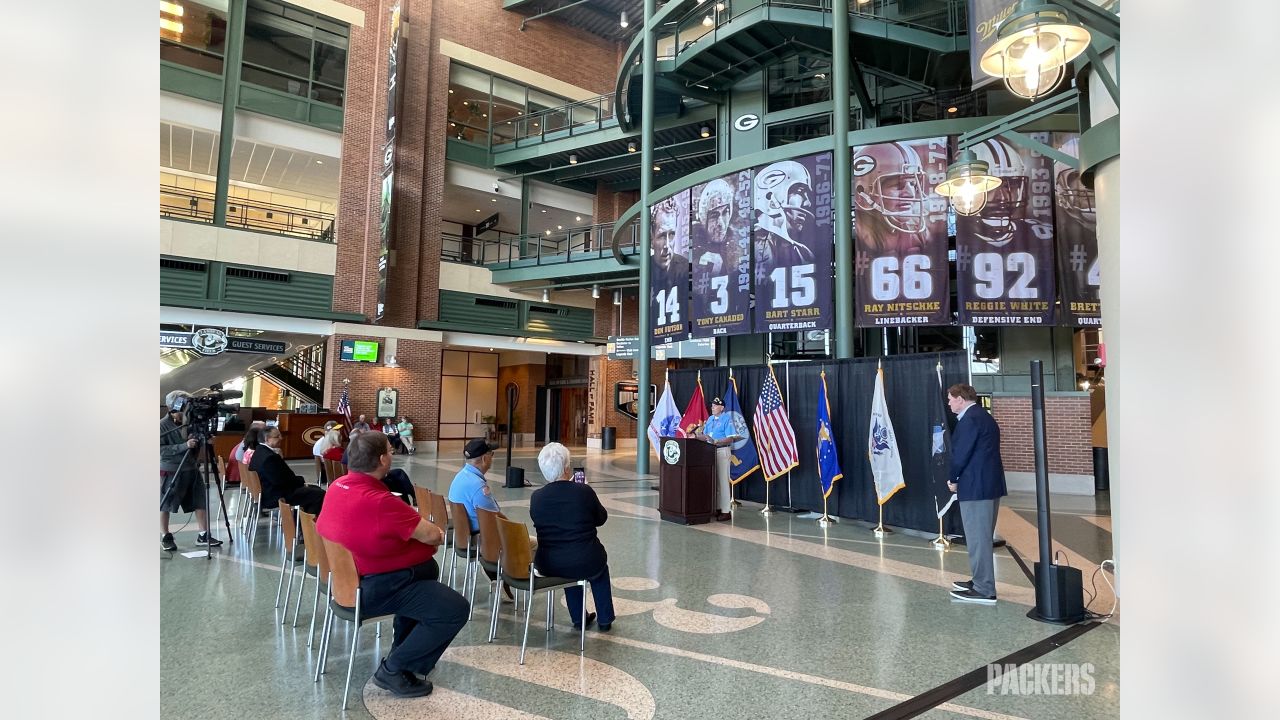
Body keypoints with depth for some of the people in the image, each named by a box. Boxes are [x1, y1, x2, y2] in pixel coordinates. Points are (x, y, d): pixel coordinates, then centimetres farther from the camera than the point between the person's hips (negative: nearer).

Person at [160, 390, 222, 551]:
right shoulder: (163, 425, -10)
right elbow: (161, 450, -19)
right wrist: (184, 446, -28)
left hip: (191, 470, 5)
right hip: (170, 472, -5)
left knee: (200, 502, 5)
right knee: (165, 505, 8)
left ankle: (203, 535, 13)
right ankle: (165, 537, 23)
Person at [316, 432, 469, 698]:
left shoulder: (338, 485, 0)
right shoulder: (379, 500, -28)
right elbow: (431, 535, -20)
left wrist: (414, 529, 8)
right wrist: (438, 533, 3)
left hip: (345, 576, 10)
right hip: (371, 588, -10)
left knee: (426, 568, 30)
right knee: (456, 610, -11)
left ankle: (403, 647, 34)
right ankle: (394, 669, -1)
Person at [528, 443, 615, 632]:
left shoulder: (536, 496, -9)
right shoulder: (584, 491, -15)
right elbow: (601, 518, 1)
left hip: (548, 565, 2)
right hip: (585, 564, -2)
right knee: (599, 562, 33)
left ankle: (579, 619, 40)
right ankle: (605, 619, 38)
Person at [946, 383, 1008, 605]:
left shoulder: (970, 419, -16)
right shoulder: (984, 417, 17)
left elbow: (961, 454, -18)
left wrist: (953, 480, -3)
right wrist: (959, 478, 14)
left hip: (976, 487, -11)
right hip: (990, 485, 11)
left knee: (978, 539, -4)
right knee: (982, 537, 19)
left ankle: (984, 591, 1)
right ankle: (981, 581, 30)